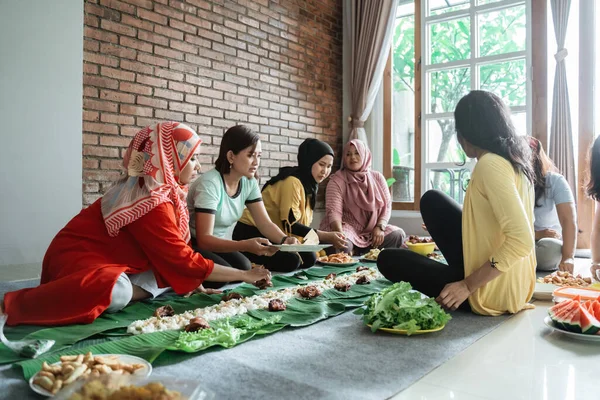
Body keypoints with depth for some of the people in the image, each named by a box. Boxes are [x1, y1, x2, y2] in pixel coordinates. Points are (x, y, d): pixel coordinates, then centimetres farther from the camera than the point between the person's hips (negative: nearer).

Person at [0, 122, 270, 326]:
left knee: (173, 279, -6)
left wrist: (191, 281, -9)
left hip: (110, 260, 10)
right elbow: (183, 259, -24)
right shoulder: (152, 202, -27)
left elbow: (172, 256, 6)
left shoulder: (168, 191, 2)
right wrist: (244, 275, -18)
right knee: (115, 292, -39)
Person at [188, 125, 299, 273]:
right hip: (197, 247, -7)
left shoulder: (249, 182, -3)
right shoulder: (210, 184, -24)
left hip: (224, 246, 7)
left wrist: (285, 240, -22)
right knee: (243, 269, -34)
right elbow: (204, 240, -28)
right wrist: (246, 245, -42)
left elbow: (265, 224, -1)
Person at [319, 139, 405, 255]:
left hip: (371, 229, 5)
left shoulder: (378, 177, 7)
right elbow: (334, 212, -18)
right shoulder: (337, 180, -7)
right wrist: (340, 234, -36)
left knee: (398, 234, -19)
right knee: (343, 245, -36)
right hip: (347, 227, -4)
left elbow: (386, 206, 6)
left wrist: (380, 227, -12)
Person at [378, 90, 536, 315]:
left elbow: (522, 241, -29)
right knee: (431, 200, 15)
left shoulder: (490, 164, -22)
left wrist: (467, 285, -23)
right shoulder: (515, 160, 5)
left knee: (389, 260, 5)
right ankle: (466, 273, 17)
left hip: (493, 293, -8)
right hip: (512, 282, 8)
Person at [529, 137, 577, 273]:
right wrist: (536, 235, -20)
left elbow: (569, 220, -21)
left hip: (550, 242, 0)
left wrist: (567, 257, -34)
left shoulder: (555, 181, -10)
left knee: (553, 248, -36)